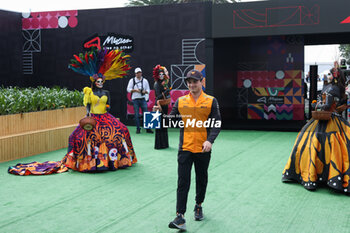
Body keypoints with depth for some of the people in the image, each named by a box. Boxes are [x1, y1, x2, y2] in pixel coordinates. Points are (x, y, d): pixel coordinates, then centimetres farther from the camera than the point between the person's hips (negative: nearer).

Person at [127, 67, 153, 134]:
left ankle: (148, 128, 1)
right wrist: (135, 90, -14)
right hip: (135, 99, -1)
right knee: (136, 115, 0)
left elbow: (148, 90, 11)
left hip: (143, 99, 1)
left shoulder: (145, 80, 10)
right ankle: (138, 129, 8)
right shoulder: (132, 80, 5)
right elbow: (128, 89, 1)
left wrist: (145, 91, -11)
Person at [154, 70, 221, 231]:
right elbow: (171, 120, 8)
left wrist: (210, 140, -16)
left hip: (203, 149, 0)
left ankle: (198, 206, 38)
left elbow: (217, 123, -2)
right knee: (183, 182, -5)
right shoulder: (181, 101, 7)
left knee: (201, 180, 15)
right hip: (185, 148, 0)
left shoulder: (211, 101, 1)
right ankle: (180, 217, -6)